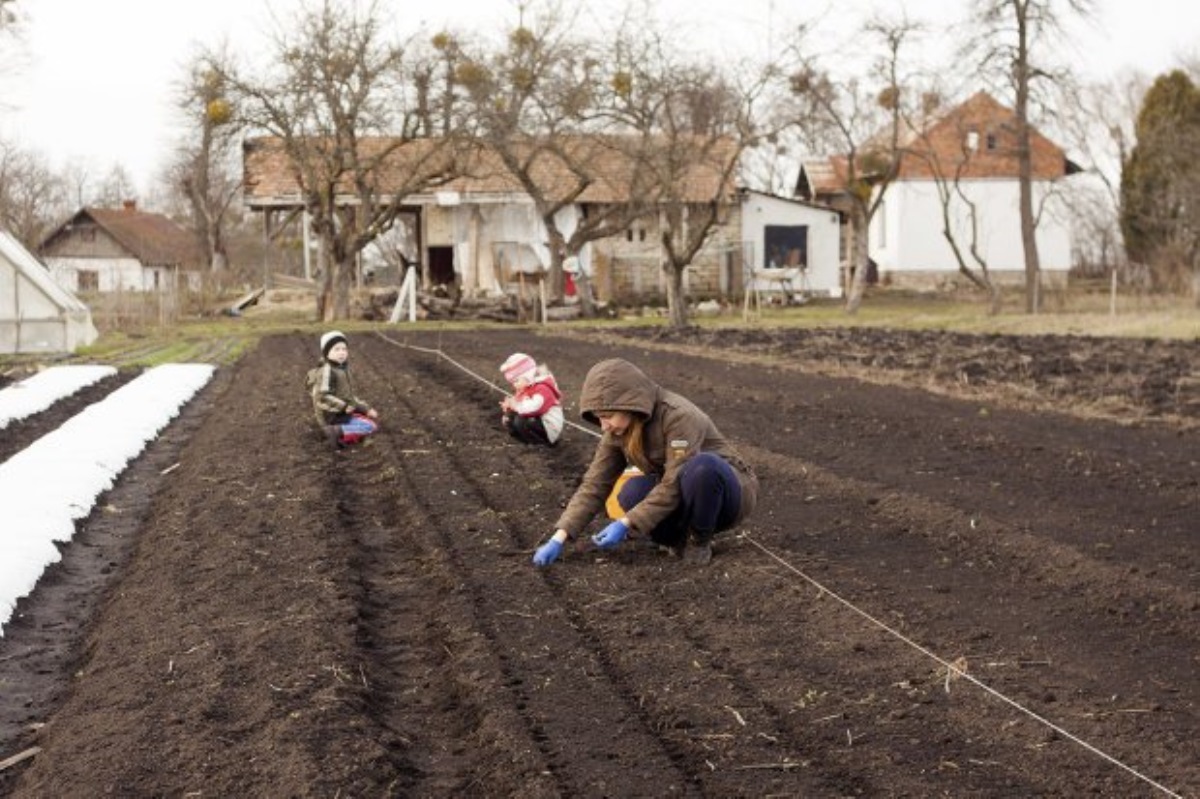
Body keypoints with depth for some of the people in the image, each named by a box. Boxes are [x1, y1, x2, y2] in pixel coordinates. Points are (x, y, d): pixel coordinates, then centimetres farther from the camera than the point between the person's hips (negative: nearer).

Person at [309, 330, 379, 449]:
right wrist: (344, 407, -27)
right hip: (333, 417, -10)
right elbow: (322, 397, -26)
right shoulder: (327, 371, -19)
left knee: (374, 416, 21)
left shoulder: (342, 369, 10)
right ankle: (337, 432, -23)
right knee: (371, 426, -17)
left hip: (343, 413, 10)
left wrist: (367, 408, 10)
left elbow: (350, 395, 18)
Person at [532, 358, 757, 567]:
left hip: (728, 489, -5)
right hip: (688, 498, 5)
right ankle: (682, 538, -2)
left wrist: (625, 524, -34)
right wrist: (559, 538, -19)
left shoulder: (679, 417, -29)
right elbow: (594, 485, -10)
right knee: (632, 492, -26)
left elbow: (674, 486, -32)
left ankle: (701, 541, -14)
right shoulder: (618, 432, -8)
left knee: (702, 467, -39)